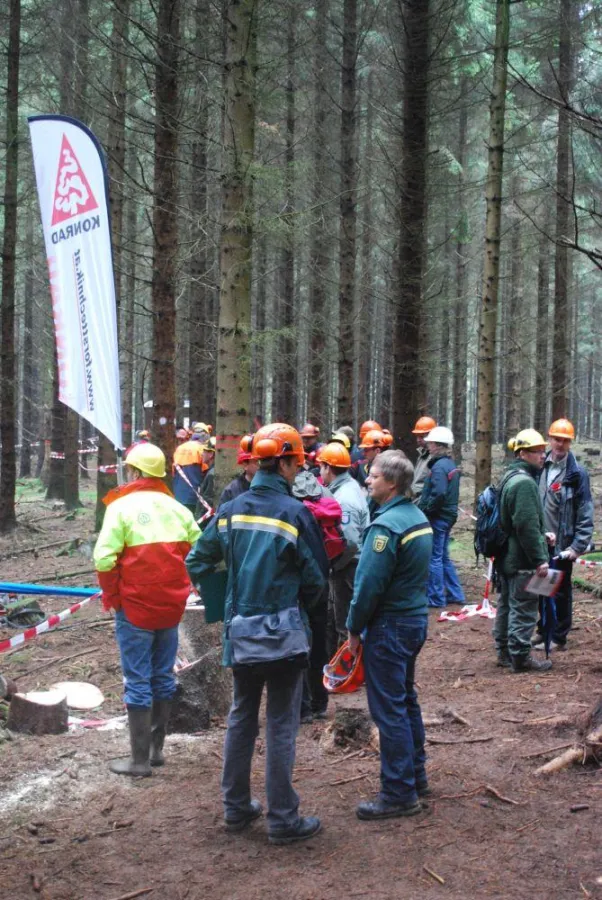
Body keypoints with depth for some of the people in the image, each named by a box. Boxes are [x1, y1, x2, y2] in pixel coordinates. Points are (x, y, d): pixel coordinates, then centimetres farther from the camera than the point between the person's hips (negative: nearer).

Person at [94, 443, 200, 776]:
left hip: (135, 607, -4)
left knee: (138, 681, 2)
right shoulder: (178, 509, 3)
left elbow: (104, 558, -17)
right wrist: (179, 589, 12)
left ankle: (140, 759, 5)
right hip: (171, 607, 4)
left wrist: (111, 596, -3)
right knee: (163, 676, 15)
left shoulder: (122, 506, -10)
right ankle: (156, 749, 24)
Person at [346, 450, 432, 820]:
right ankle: (416, 776, 31)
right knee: (406, 700, 20)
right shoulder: (419, 518, 8)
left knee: (389, 710, -3)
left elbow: (369, 584, -21)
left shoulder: (386, 525, -21)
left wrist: (355, 628, -9)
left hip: (390, 626, -10)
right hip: (417, 619, 10)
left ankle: (399, 794, 3)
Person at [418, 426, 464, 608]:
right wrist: (423, 506, 12)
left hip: (437, 517, -10)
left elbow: (438, 494, -27)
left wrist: (423, 510, -16)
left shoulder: (439, 466, -18)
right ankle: (454, 594, 23)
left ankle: (436, 598, 6)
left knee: (434, 558, 0)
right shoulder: (450, 464, 12)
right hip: (448, 515, 10)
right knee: (443, 557, 18)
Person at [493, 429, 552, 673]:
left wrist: (542, 533, 25)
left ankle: (504, 652, 25)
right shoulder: (524, 482, -20)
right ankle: (520, 657, 2)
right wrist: (539, 559, -21)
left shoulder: (510, 477, 13)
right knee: (524, 608, -3)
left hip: (507, 558, 10)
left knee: (507, 604, 16)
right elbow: (527, 525, -24)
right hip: (523, 560, -10)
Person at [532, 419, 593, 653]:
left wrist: (578, 546, -15)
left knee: (559, 591, 5)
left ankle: (558, 638, 15)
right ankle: (543, 631, 28)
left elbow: (585, 514, -11)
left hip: (561, 544, -5)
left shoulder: (577, 473, -9)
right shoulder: (540, 467, 5)